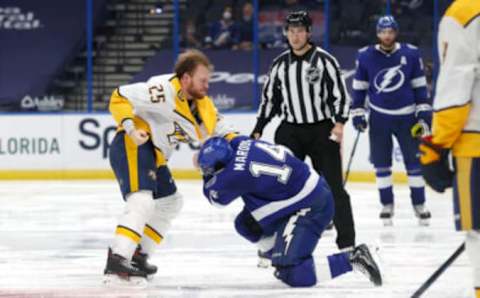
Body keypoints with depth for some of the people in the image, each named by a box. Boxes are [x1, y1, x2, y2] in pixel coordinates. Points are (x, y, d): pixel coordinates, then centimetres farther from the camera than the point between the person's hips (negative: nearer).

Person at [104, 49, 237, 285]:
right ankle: (116, 261, -36)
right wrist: (131, 128, -29)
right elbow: (119, 99, -20)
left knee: (170, 203, 22)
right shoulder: (164, 90, -20)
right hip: (132, 147, -11)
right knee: (141, 202, -26)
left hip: (154, 156, 11)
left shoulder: (201, 105, 9)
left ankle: (137, 256, 25)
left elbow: (218, 131, 11)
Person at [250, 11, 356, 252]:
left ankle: (347, 243, 4)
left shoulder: (324, 60, -4)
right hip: (290, 131, 3)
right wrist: (258, 130, 9)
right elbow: (269, 98, 14)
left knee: (333, 187, -2)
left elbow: (340, 93, -6)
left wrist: (339, 122, -20)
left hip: (322, 130, -3)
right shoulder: (280, 64, 7)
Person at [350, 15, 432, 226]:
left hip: (406, 117, 0)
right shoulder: (366, 56, -4)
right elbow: (359, 87, 4)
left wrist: (424, 111, -1)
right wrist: (357, 113, 1)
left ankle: (419, 205, 11)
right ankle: (387, 205, 14)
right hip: (379, 118, 0)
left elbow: (420, 85, 2)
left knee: (414, 161, 2)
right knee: (381, 164, 4)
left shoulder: (410, 54, -4)